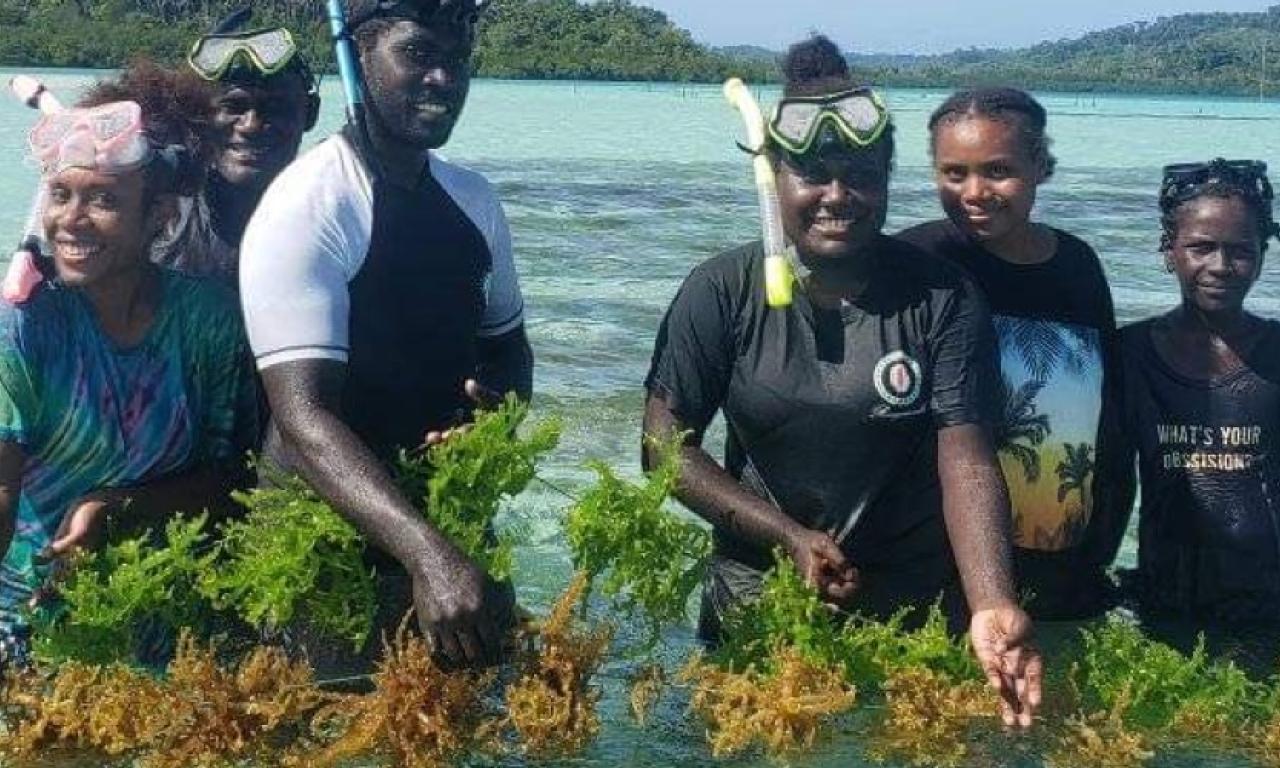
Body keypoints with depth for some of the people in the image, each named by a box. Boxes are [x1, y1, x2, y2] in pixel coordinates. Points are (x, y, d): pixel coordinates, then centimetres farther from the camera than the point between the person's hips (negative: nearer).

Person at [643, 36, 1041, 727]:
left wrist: (992, 606, -33)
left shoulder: (941, 299, -11)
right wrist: (791, 538, -17)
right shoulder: (721, 294, -9)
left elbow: (966, 460, -18)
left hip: (915, 607, 0)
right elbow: (665, 444, -8)